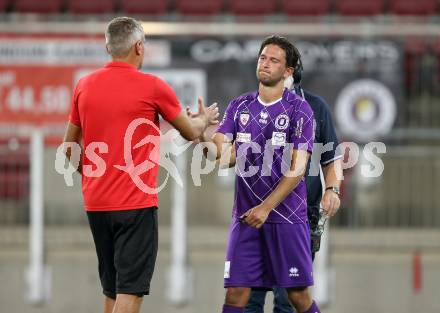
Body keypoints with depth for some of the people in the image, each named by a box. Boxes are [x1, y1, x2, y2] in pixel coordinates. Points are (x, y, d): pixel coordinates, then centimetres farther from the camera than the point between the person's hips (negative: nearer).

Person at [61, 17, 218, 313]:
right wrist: (204, 118, 31)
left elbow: (70, 148, 14)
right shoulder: (152, 87, -8)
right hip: (136, 201, -6)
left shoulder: (85, 86, 6)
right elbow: (191, 132, 9)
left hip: (96, 202, 6)